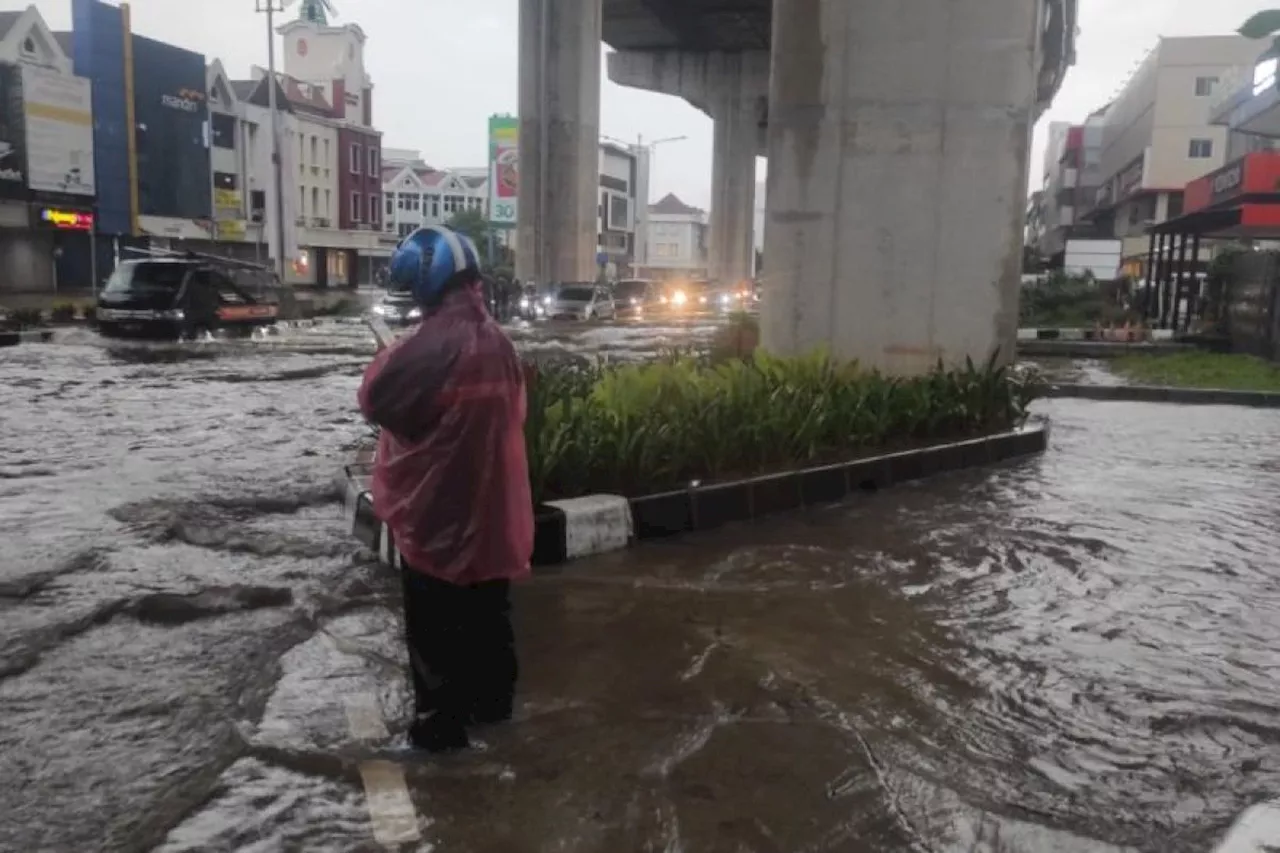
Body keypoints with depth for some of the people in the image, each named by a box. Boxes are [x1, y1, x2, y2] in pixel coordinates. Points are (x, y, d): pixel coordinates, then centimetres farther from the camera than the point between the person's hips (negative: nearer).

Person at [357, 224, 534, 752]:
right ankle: (492, 700, 34)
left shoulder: (433, 344, -23)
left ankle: (440, 724, 17)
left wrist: (388, 355, 4)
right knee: (488, 614, 20)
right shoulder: (498, 341, 4)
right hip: (492, 508, 8)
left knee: (435, 628, 6)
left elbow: (376, 397, -12)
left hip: (436, 511, -8)